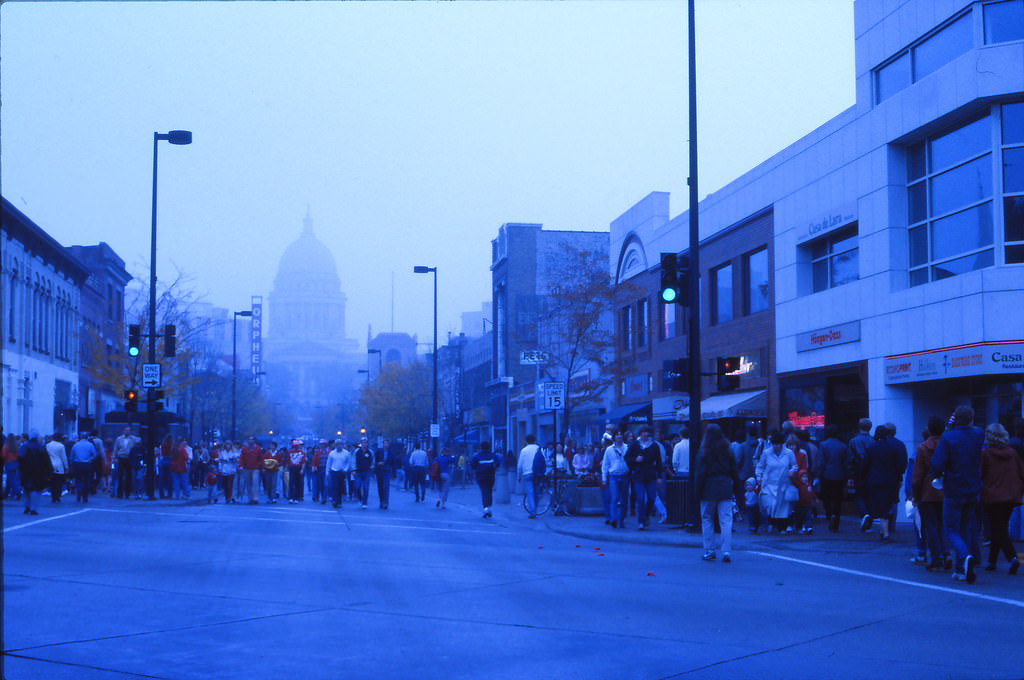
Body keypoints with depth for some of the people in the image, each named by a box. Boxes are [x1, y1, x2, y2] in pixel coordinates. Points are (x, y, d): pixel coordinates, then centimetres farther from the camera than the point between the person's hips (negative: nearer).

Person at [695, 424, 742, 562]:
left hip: (709, 490, -2)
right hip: (726, 490, 2)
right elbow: (735, 472, 10)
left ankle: (709, 551, 10)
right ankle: (726, 551, -7)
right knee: (726, 521, 1)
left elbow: (700, 474, -7)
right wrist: (736, 490, 16)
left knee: (707, 520, 9)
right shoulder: (728, 451, 5)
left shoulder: (703, 452, -6)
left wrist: (698, 491, -1)